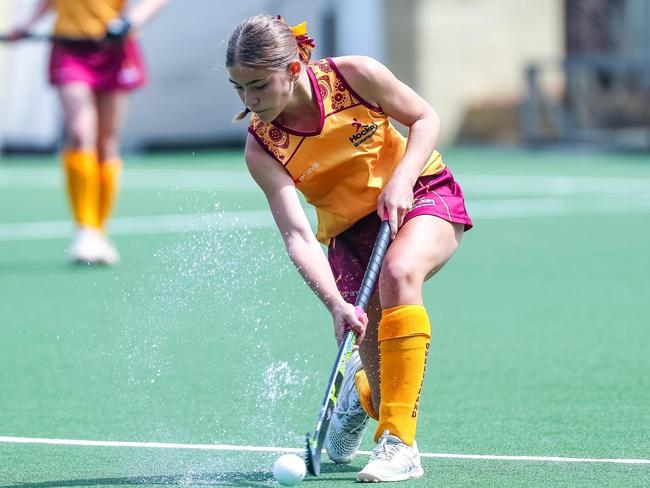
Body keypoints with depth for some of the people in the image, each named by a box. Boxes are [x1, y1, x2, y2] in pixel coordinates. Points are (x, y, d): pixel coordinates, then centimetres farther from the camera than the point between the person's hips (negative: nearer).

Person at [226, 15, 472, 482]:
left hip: (424, 195, -2)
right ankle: (362, 392, 30)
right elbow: (298, 236, -24)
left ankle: (399, 442, -31)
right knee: (369, 337, -14)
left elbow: (426, 117, -5)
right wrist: (336, 303, -38)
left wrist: (400, 180, -21)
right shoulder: (262, 149, -17)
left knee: (398, 273, -34)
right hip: (352, 231, 2)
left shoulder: (355, 75, -18)